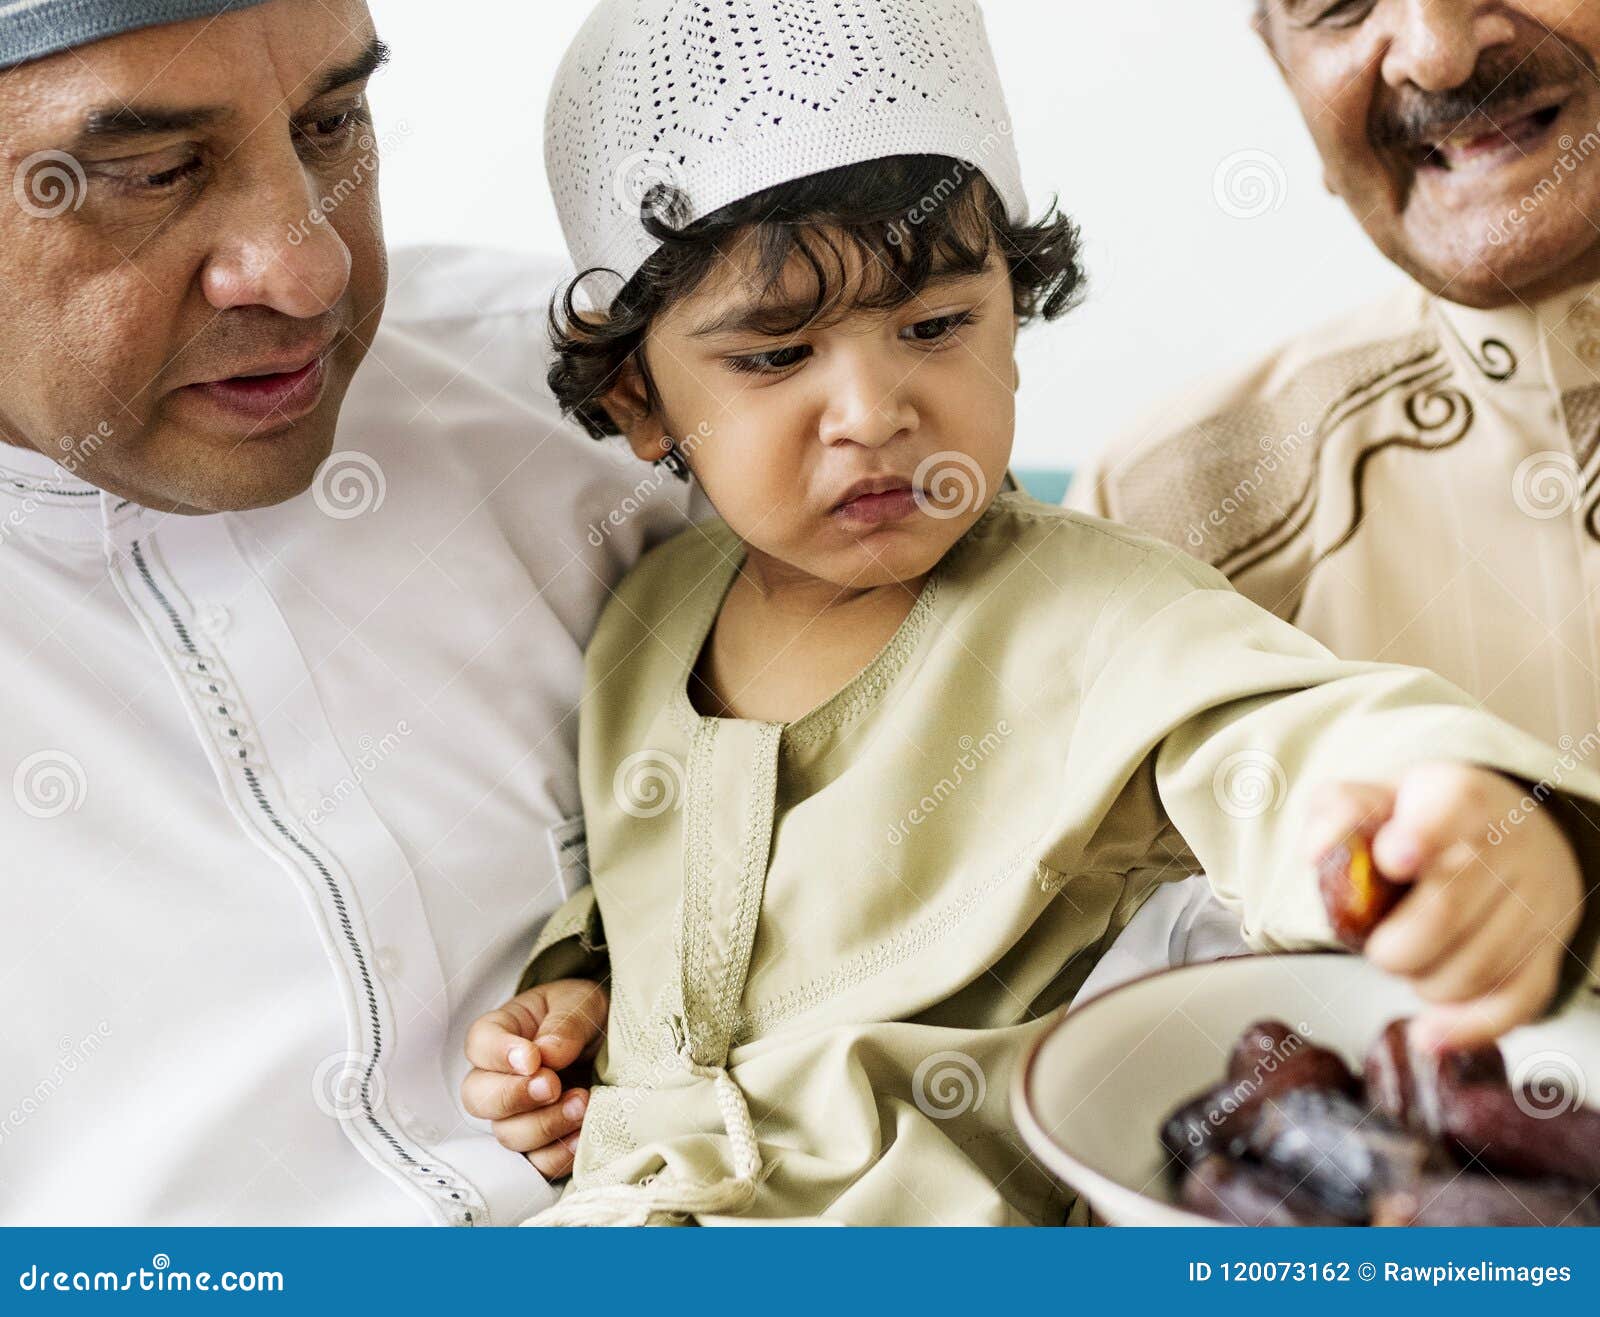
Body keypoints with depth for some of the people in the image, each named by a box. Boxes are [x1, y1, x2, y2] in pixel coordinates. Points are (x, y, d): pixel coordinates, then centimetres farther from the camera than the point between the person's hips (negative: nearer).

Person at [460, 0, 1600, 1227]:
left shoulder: (1099, 621, -13)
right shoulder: (650, 621, 5)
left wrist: (1498, 846, -51)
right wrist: (566, 983, 5)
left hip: (959, 1214, -4)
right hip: (638, 1192, 5)